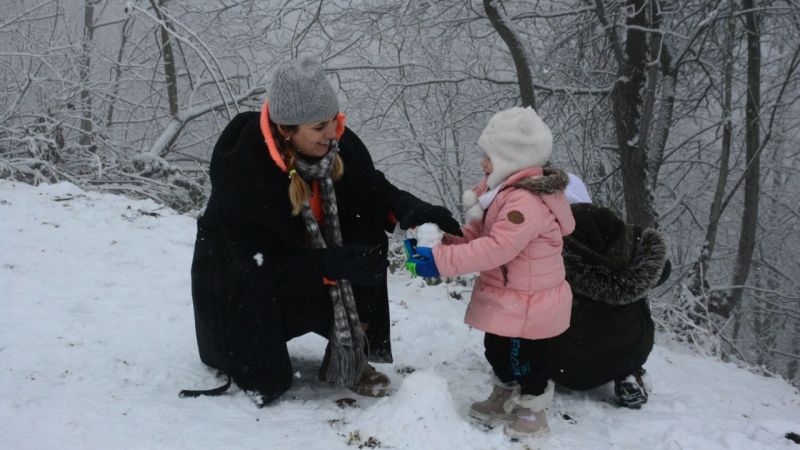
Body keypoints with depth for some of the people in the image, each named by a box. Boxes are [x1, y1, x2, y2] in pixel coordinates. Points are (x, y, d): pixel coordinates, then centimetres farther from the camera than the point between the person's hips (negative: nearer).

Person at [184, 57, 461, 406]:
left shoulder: (339, 144, -20)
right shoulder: (242, 173, -35)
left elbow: (372, 191, -6)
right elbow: (262, 266, -32)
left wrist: (409, 209, -29)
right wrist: (334, 265, -44)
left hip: (303, 254, 5)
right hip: (237, 276, -4)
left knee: (368, 242, -21)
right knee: (265, 382, -9)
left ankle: (349, 357, -7)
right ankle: (228, 340, 25)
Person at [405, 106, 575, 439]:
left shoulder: (525, 202, -30)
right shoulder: (507, 191, 6)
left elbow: (496, 249, -35)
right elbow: (478, 232, 11)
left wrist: (442, 260, -34)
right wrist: (443, 241, -5)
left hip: (525, 303, -10)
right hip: (506, 297, 10)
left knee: (519, 355, 5)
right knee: (496, 349, 22)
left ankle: (532, 410, 26)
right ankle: (505, 396, 43)